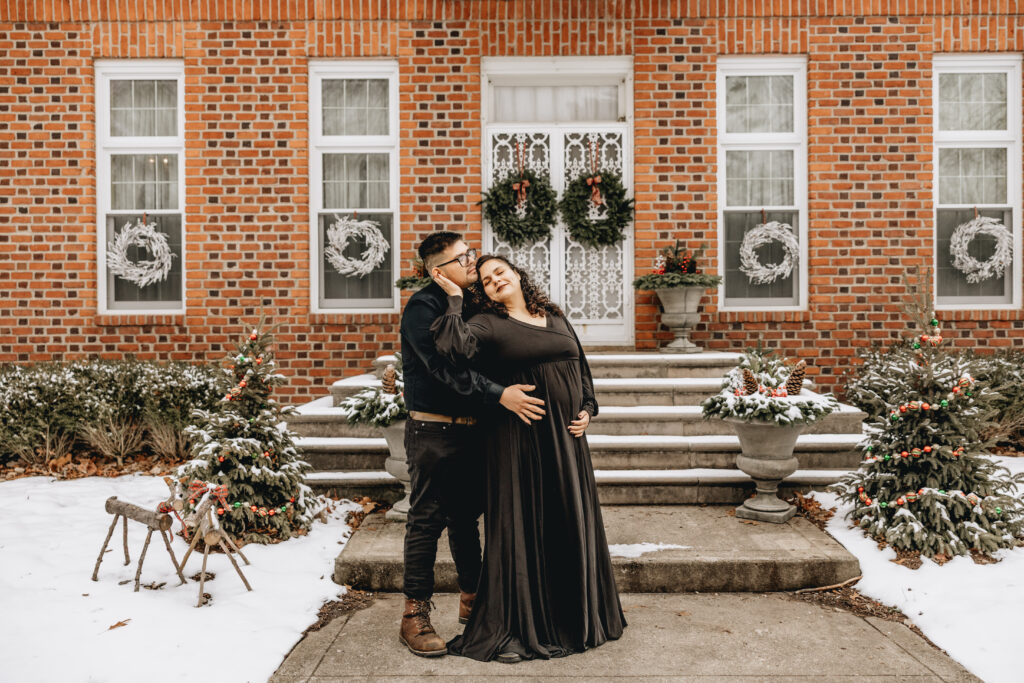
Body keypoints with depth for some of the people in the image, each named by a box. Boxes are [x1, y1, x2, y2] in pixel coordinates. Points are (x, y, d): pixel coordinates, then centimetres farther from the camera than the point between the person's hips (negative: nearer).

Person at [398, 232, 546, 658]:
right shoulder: (423, 307, -12)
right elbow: (443, 367, -23)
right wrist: (499, 394, -29)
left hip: (470, 428, 7)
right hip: (432, 430, -7)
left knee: (467, 516, 16)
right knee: (426, 522, 0)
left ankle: (472, 599, 30)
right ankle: (414, 615, 12)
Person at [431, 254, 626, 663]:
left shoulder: (556, 318, 14)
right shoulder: (488, 324, -3)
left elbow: (581, 366, 19)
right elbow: (453, 346, -24)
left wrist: (588, 410, 6)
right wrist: (454, 298, -15)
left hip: (566, 437, 5)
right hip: (518, 441, -5)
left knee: (571, 525, 13)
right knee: (522, 529, 0)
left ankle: (576, 617, 32)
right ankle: (514, 627, 16)